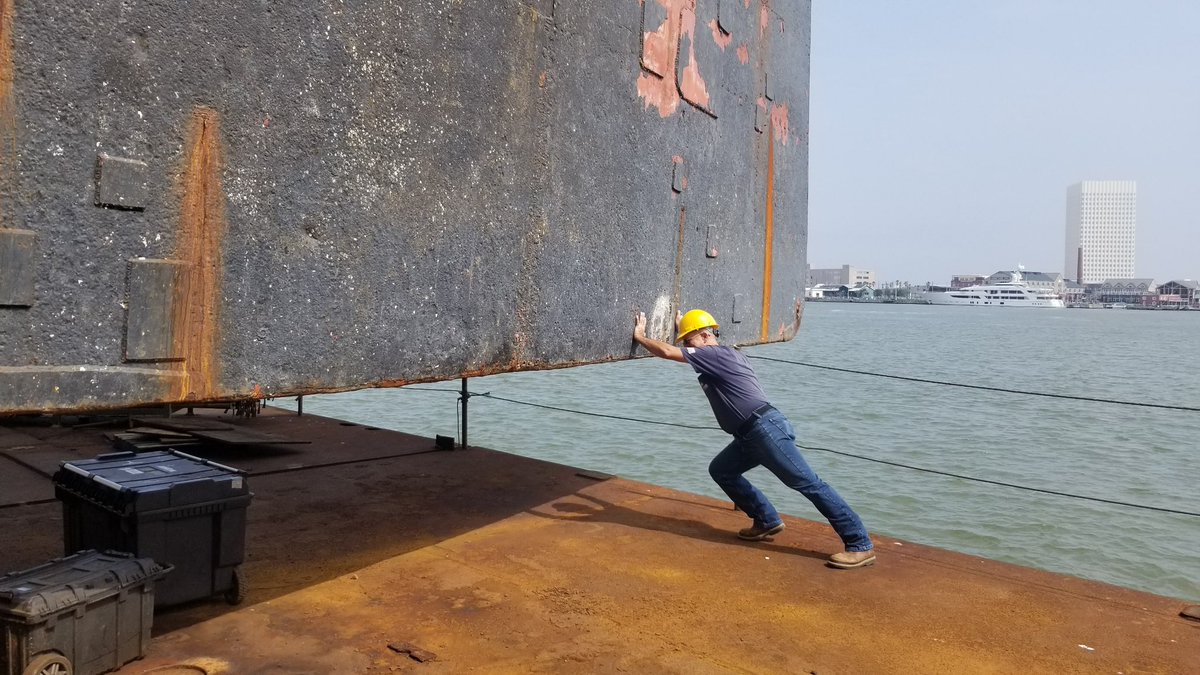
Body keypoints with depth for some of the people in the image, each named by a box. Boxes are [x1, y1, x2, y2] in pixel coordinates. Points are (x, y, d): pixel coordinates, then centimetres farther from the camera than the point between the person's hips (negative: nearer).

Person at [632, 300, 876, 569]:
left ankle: (861, 545, -7)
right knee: (720, 470, 15)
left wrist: (639, 336, 1)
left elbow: (667, 352, -13)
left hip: (765, 428, -10)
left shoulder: (716, 353, -8)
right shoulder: (722, 355, 20)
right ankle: (767, 520, 19)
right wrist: (684, 329, 32)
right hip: (750, 435, 10)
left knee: (808, 483, -10)